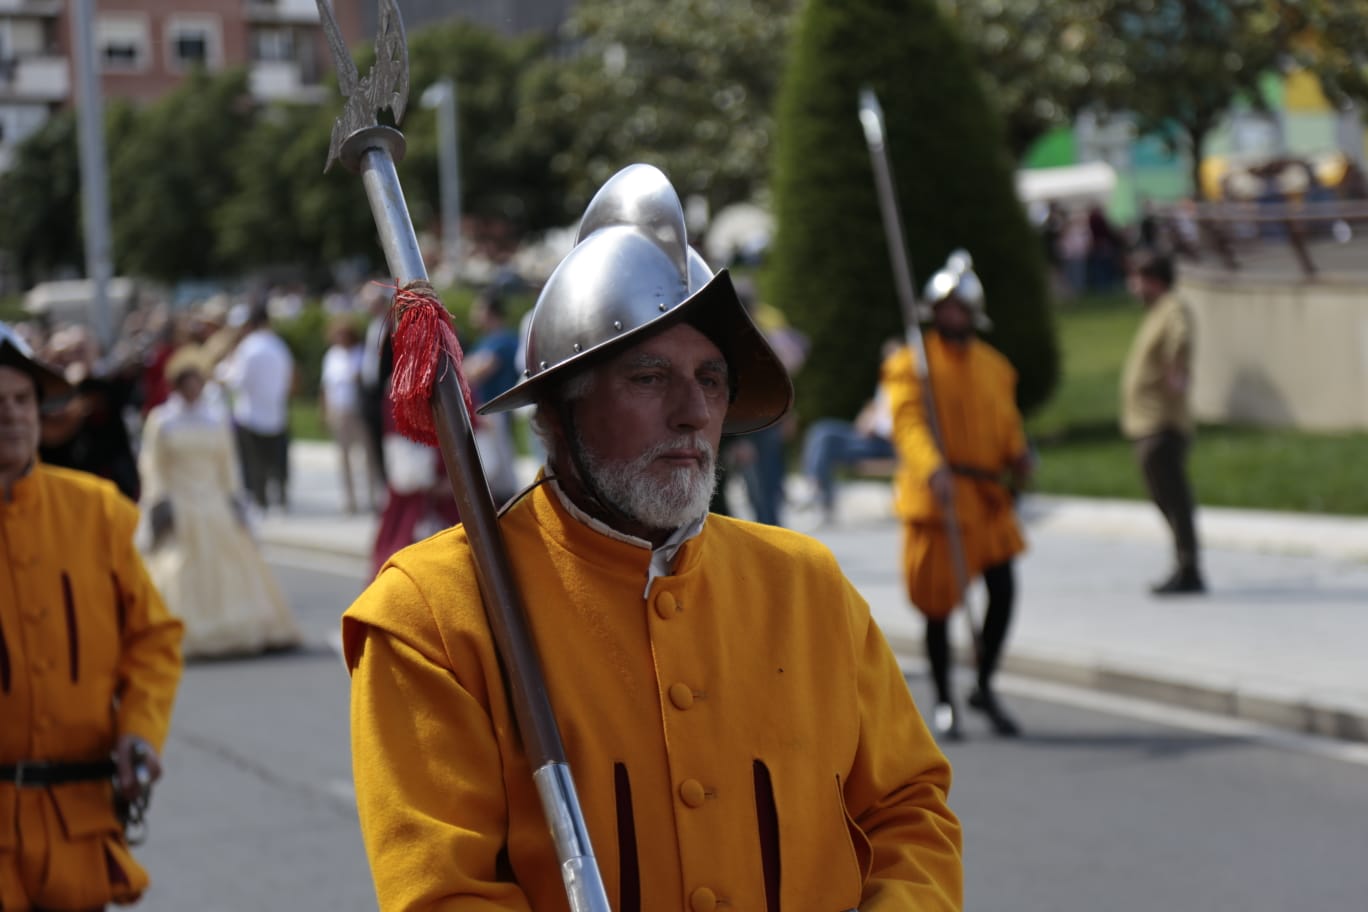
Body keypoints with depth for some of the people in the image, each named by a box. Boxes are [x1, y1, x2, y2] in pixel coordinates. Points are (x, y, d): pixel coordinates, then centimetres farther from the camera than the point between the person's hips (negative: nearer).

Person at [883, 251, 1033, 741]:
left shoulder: (994, 365, 15)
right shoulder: (911, 364, -4)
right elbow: (909, 422, -17)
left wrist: (1019, 455, -3)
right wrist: (934, 468, -34)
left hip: (988, 494, 5)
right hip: (935, 495, -4)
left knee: (1003, 589, -4)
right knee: (938, 602, 2)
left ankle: (985, 686, 17)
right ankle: (944, 702, 17)